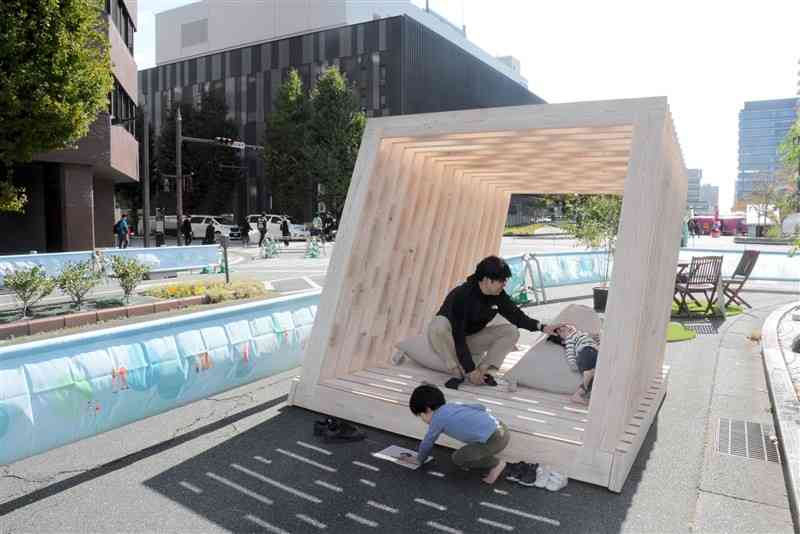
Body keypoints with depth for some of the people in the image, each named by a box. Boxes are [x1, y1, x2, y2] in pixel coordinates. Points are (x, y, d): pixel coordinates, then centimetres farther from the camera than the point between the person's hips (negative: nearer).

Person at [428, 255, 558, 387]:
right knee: (438, 326, -39)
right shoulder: (461, 295, -30)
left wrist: (542, 327, -13)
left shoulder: (499, 295, -10)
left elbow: (516, 316, 1)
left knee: (511, 331, -10)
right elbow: (458, 337, -31)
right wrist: (470, 370, -32)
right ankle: (459, 373, -28)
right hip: (450, 339, -6)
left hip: (471, 338, 6)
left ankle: (483, 368, -19)